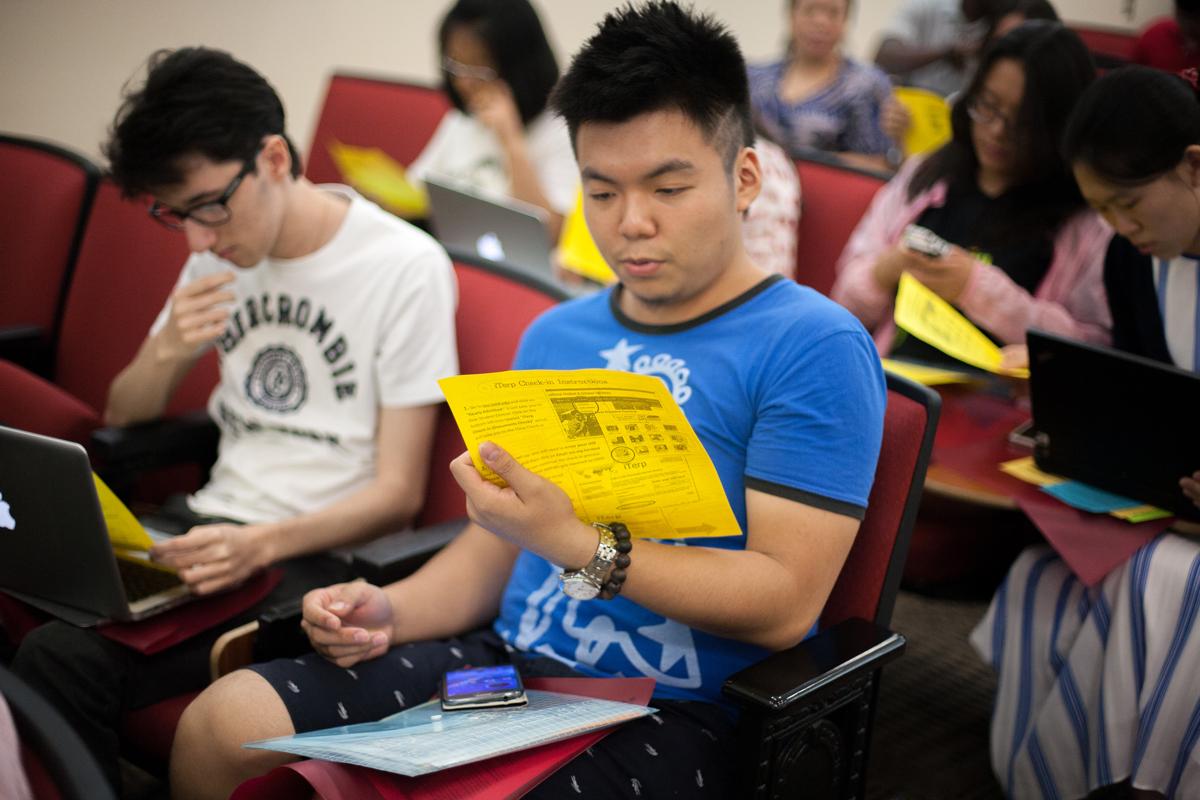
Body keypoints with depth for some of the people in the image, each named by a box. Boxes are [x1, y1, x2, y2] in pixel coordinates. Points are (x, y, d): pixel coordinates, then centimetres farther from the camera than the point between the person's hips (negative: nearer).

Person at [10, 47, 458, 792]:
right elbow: (123, 420, 19)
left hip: (323, 558, -6)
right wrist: (167, 351, -3)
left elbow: (398, 494, -8)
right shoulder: (223, 249, 12)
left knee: (69, 660, -28)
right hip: (212, 524, 6)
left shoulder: (405, 267, -8)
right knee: (52, 646, -25)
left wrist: (262, 544, -24)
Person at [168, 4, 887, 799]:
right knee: (224, 724, -9)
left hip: (667, 712, -6)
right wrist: (391, 611, -2)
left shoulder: (814, 346, -9)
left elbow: (786, 602, -16)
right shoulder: (556, 336, 14)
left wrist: (578, 540, -23)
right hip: (503, 662, 6)